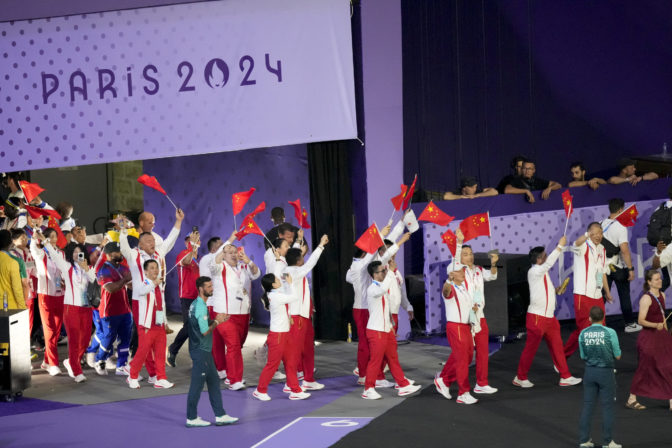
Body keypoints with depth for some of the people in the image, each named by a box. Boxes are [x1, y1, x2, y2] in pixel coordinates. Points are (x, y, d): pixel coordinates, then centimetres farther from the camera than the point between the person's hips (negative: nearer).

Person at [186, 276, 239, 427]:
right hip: (200, 351, -10)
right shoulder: (200, 306, -20)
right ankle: (191, 419, 6)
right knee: (197, 385, -2)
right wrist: (216, 321, -8)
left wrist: (217, 320, 10)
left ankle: (220, 416, 17)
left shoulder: (196, 304, 12)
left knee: (214, 382, 13)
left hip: (204, 351, 10)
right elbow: (204, 331, -22)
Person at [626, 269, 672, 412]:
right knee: (644, 368, 0)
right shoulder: (646, 299, -15)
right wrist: (656, 325, -35)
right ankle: (632, 399, 13)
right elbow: (641, 321, -20)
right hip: (648, 336, -8)